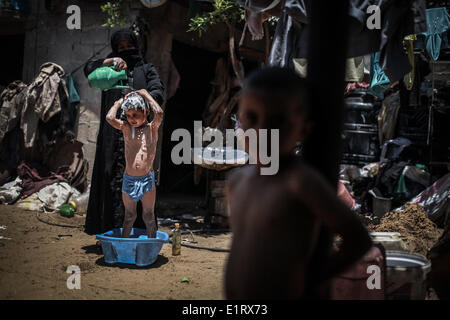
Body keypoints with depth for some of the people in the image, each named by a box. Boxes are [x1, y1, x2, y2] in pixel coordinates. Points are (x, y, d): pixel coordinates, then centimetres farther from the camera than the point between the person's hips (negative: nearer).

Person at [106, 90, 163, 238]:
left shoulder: (152, 128, -2)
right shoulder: (126, 128, 2)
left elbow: (159, 112, -21)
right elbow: (109, 118, -14)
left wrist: (145, 94, -10)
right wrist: (120, 101, -1)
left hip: (147, 179, -1)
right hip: (129, 179, 2)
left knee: (148, 216, 8)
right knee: (129, 216, 14)